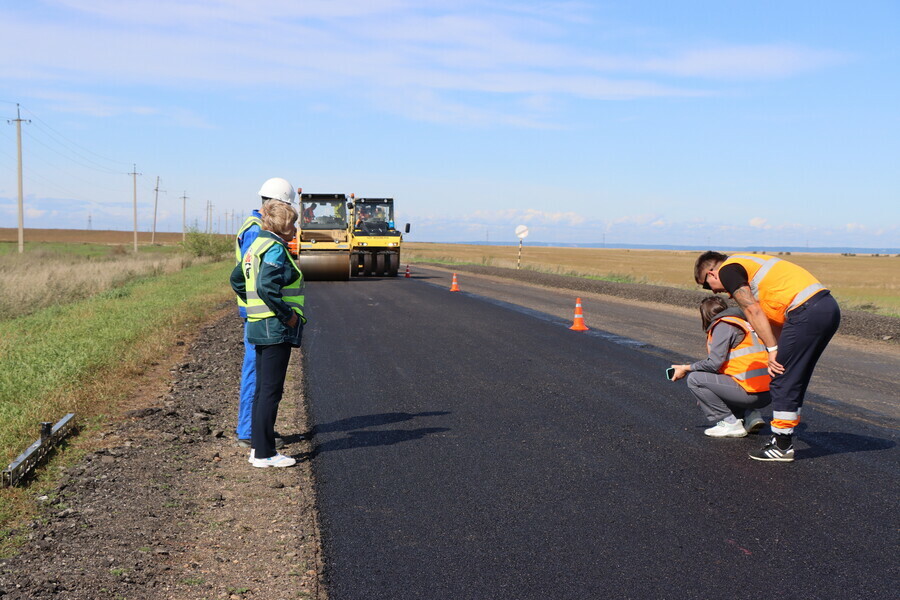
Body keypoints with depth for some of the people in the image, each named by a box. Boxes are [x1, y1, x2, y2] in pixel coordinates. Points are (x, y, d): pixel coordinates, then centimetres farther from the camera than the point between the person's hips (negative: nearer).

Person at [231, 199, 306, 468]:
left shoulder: (258, 245, 15)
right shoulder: (275, 248, -15)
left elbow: (237, 279, 24)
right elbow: (267, 287, -26)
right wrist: (289, 314, -18)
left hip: (259, 324, 10)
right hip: (276, 328, -10)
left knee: (262, 388, 15)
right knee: (271, 391, -5)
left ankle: (258, 447, 22)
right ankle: (264, 453, 0)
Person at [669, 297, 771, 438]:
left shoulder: (723, 325, -5)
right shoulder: (742, 323, 23)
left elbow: (714, 363, -13)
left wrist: (686, 368, 1)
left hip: (751, 392, -9)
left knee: (694, 379, -4)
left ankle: (730, 423, -4)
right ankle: (751, 416, 12)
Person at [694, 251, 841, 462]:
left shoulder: (727, 270, 2)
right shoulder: (749, 264, 29)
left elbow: (753, 311, -8)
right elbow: (773, 316, 26)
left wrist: (772, 349, -5)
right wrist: (779, 349, 22)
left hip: (807, 312, -10)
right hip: (829, 307, 10)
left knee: (782, 380, 0)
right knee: (795, 379, 18)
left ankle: (782, 447, 7)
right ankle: (784, 438, 26)